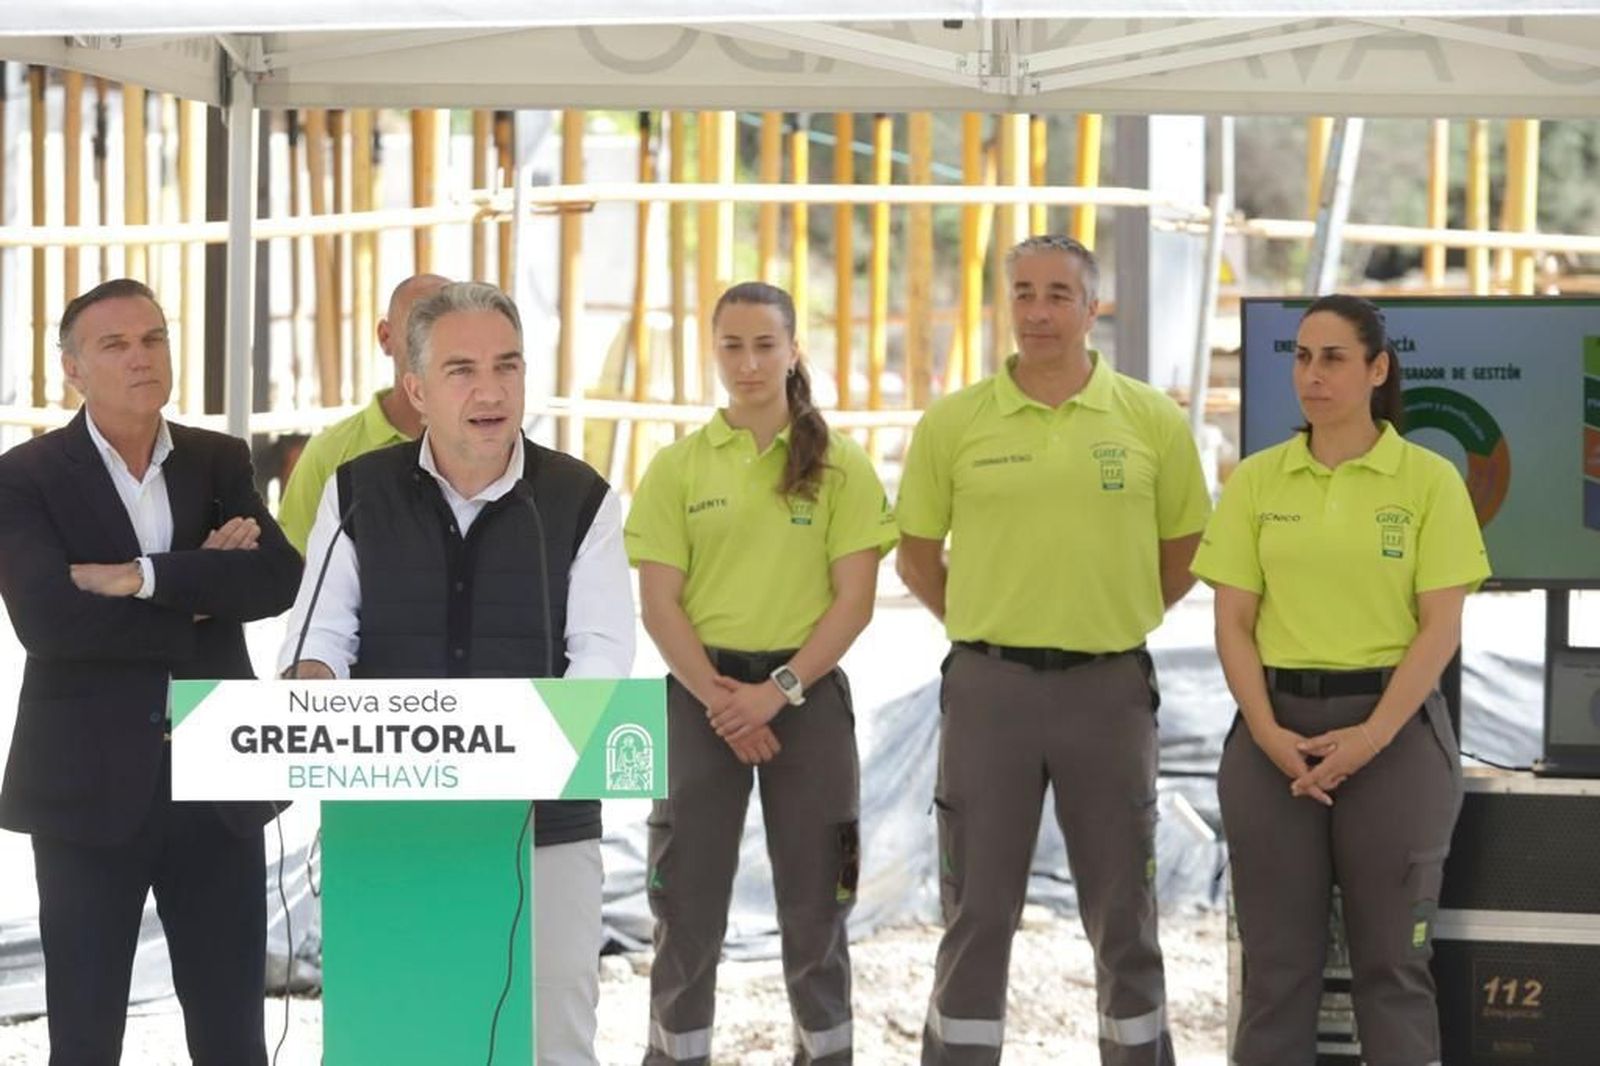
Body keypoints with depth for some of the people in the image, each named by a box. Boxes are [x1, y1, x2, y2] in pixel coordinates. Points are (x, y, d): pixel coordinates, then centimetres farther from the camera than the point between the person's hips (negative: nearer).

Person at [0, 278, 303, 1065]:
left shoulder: (221, 463, 7)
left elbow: (280, 579, -10)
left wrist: (143, 576, -18)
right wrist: (198, 596, -13)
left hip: (216, 783, 3)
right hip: (90, 790, -3)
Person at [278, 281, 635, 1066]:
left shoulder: (580, 501, 1)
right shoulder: (357, 494, 4)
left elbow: (602, 652, -6)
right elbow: (321, 635, 3)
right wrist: (318, 690, -21)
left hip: (544, 819, -1)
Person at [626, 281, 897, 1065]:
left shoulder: (840, 466, 0)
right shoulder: (677, 466, 2)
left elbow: (854, 598, -4)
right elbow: (658, 603, -1)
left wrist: (779, 691, -14)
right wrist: (717, 697, -13)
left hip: (807, 692, 0)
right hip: (702, 691, 1)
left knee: (814, 896, 6)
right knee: (688, 894, 3)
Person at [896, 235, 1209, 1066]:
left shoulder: (1153, 422, 0)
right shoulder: (953, 422, 0)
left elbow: (1184, 554, 10)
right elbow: (916, 556, 10)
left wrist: (1111, 624, 8)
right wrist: (988, 630, 8)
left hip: (1109, 687, 0)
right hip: (989, 686, 0)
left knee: (1123, 910, 9)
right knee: (977, 910, 6)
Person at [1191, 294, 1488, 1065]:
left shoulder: (1428, 479, -2)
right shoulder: (1256, 481, 5)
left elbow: (1440, 626, -6)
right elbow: (1233, 622, 3)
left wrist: (1371, 736, -16)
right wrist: (1269, 734, -11)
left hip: (1392, 726, -2)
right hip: (1277, 730, 2)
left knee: (1392, 956, 2)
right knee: (1278, 955, 5)